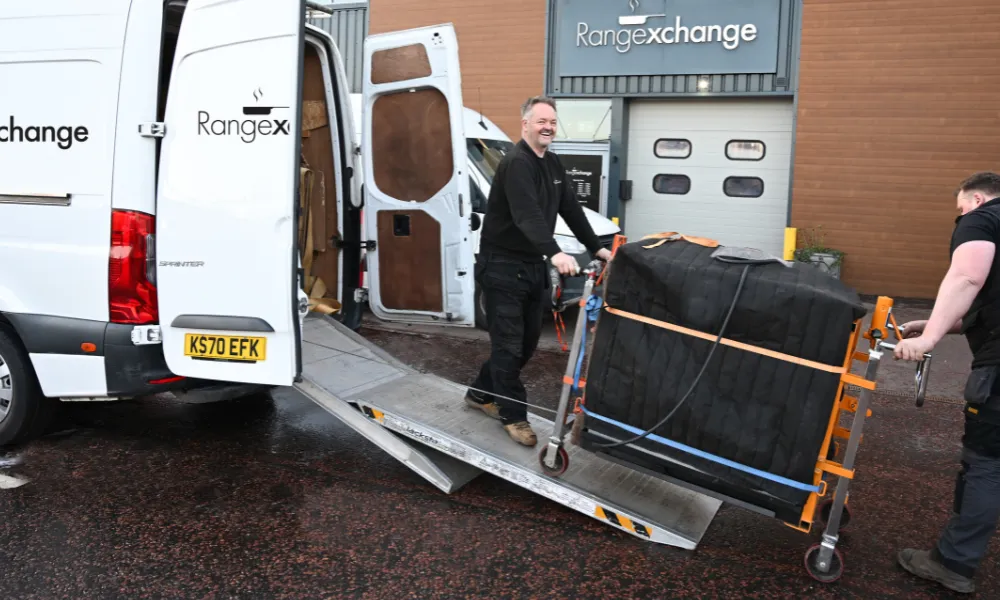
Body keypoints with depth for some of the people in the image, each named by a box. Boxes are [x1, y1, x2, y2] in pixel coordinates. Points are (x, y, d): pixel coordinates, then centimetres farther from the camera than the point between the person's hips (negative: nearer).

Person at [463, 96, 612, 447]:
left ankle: (481, 393, 31)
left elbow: (571, 209, 14)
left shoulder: (553, 164, 10)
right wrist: (555, 253, -46)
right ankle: (513, 416, 11)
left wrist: (596, 247, 10)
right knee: (509, 343, -2)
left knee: (527, 342, 15)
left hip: (533, 265, 9)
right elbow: (528, 215, -34)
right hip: (502, 266, -9)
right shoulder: (516, 163, -19)